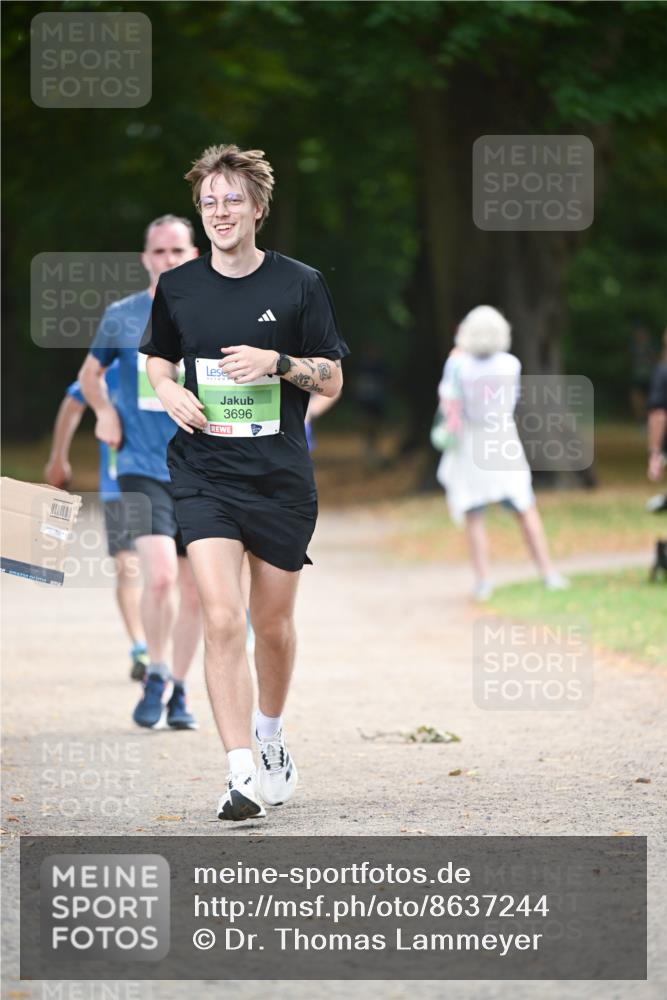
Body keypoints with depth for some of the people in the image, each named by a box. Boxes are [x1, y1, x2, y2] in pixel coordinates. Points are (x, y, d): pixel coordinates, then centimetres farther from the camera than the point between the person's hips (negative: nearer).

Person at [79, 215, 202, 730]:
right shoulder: (122, 317, 3)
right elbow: (90, 374, 19)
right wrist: (105, 411, 2)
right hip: (143, 469, -2)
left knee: (193, 588, 7)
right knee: (160, 575, -20)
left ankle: (179, 689, 23)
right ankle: (156, 676, 0)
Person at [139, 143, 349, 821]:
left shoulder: (299, 284, -1)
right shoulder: (177, 288, 4)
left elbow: (332, 382, 3)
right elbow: (158, 357, 21)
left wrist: (277, 362, -15)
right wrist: (169, 391, -1)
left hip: (281, 475, 0)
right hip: (203, 473, 0)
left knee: (273, 625, 11)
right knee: (222, 619, -16)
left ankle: (269, 736, 39)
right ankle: (242, 773, -18)